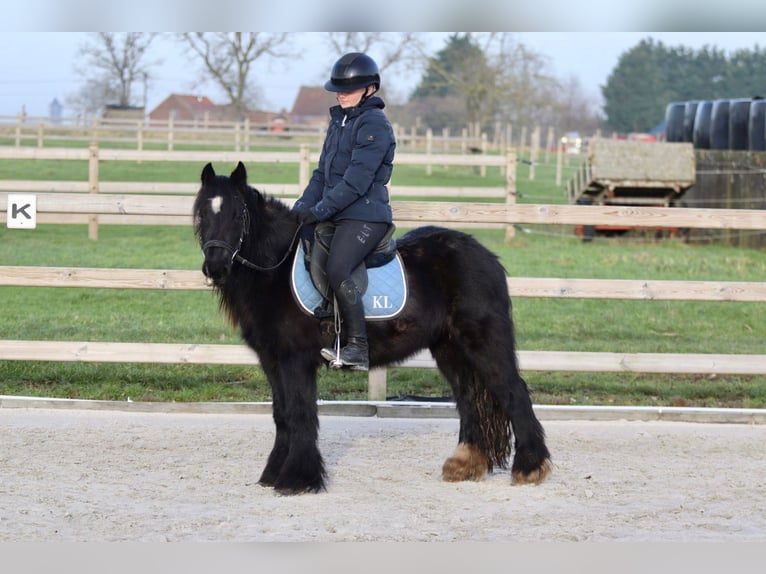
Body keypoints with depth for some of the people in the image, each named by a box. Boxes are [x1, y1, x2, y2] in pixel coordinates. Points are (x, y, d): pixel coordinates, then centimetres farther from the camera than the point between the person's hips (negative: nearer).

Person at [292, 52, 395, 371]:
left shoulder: (374, 124, -10)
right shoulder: (339, 121, 19)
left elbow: (357, 180, -19)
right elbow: (323, 172, 20)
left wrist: (319, 210, -21)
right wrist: (302, 206, 6)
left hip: (364, 216, -10)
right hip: (337, 215, 10)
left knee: (337, 271, -25)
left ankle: (358, 348, -22)